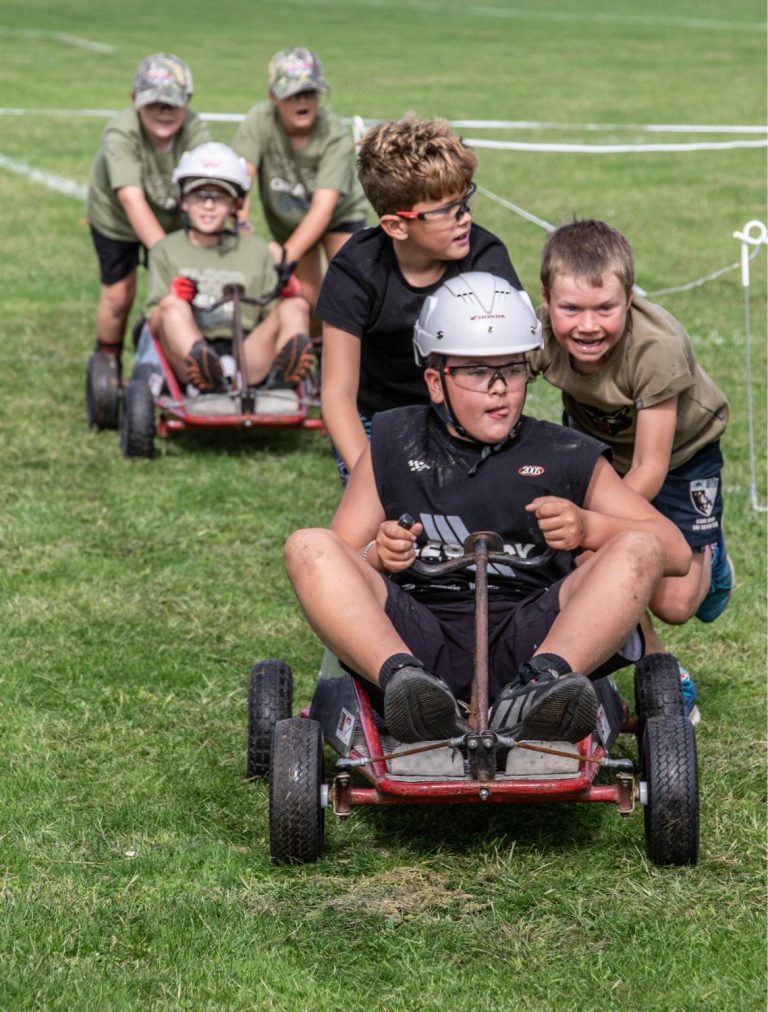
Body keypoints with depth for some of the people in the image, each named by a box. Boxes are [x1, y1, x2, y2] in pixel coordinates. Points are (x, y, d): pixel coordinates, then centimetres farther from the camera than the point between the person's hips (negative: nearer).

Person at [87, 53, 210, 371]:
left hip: (171, 218, 2)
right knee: (118, 296, 1)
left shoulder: (195, 130, -29)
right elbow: (132, 199, -45)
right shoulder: (120, 134, -36)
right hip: (115, 218, -2)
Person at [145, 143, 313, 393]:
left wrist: (286, 297, -6)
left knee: (296, 306, -18)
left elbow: (271, 315, 15)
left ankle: (286, 368, -52)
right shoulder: (167, 250, 19)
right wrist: (173, 298, -12)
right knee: (173, 304, -27)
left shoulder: (256, 250, 23)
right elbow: (155, 323, 9)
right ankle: (203, 371, -58)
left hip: (248, 358, 2)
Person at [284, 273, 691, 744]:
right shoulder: (393, 445, 20)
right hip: (416, 638, 0)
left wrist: (588, 527, -6)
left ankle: (543, 681, -46)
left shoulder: (565, 457, 18)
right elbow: (337, 566, 17)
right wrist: (377, 558, -7)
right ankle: (403, 679, -45)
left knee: (639, 547, -20)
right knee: (308, 546, -20)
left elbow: (676, 550, 12)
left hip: (529, 640, 0)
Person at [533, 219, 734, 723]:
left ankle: (709, 555, 29)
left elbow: (649, 470, -31)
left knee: (673, 602, -7)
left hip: (680, 449, -3)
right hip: (597, 443, 3)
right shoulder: (538, 334, -30)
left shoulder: (656, 347, -38)